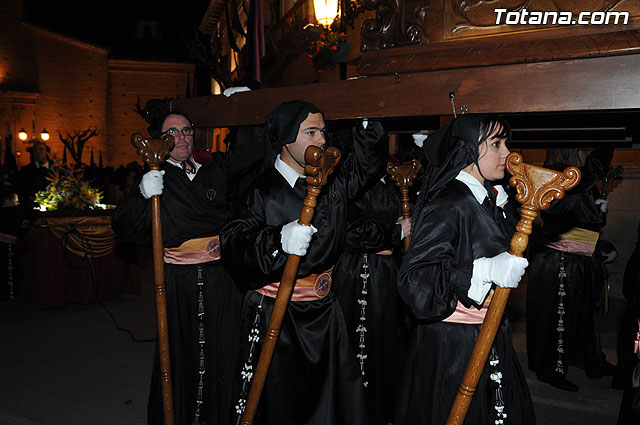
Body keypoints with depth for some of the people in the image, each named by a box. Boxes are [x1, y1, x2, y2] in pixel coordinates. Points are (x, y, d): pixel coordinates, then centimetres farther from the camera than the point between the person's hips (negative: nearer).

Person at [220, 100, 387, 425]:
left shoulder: (333, 178, 5)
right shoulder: (265, 191, -14)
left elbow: (366, 167, 22)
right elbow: (233, 241, -22)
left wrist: (371, 135, 3)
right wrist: (279, 240, -38)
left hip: (323, 308, 6)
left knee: (340, 393, 15)